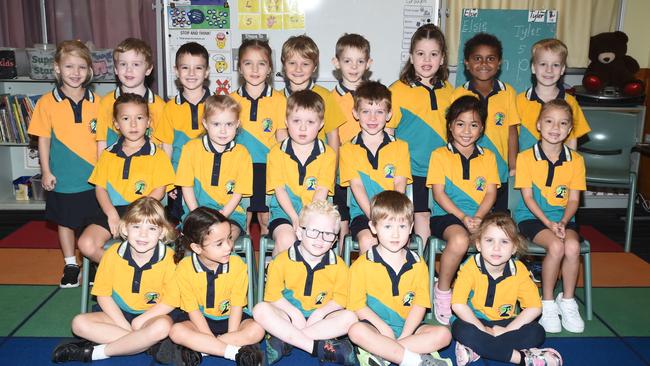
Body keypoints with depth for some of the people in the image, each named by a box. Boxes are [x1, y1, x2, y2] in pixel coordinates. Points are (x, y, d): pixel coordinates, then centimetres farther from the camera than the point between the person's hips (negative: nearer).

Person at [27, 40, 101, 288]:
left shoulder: (97, 102, -2)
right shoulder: (47, 102, -5)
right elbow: (43, 139, -1)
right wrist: (46, 172, -4)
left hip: (93, 177, 0)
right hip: (62, 178, 0)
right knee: (65, 221, 15)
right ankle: (71, 265, 32)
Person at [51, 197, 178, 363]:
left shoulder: (169, 258, -18)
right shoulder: (113, 254, -11)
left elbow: (171, 300, -12)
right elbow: (103, 294, -4)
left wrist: (139, 321, -15)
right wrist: (124, 324, -15)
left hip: (152, 315, -3)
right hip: (118, 313, 4)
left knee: (162, 327, -36)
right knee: (79, 323, -17)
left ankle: (97, 352, -21)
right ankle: (146, 342, -21)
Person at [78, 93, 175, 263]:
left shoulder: (157, 155, 3)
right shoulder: (108, 155, 14)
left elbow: (159, 191, -2)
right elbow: (100, 187, 9)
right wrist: (112, 214, -8)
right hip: (112, 211, 4)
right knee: (86, 245, -18)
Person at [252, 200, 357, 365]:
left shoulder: (338, 266, -4)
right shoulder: (282, 261, -9)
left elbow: (340, 298, -3)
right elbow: (273, 294, -8)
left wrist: (320, 312, -19)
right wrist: (294, 313, -19)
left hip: (320, 317, 1)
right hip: (288, 315, -1)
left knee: (350, 317, -26)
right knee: (260, 310, -29)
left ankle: (284, 341, -28)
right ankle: (318, 347, -32)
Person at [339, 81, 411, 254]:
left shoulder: (400, 147, 11)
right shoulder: (348, 149, 7)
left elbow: (400, 185, 1)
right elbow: (357, 186, -4)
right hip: (363, 213, -1)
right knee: (368, 241, -29)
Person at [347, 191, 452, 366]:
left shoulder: (418, 264, 4)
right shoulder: (362, 265, -4)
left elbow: (420, 304, -2)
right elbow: (357, 305, -7)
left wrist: (403, 336, -15)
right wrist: (384, 329, -17)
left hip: (407, 327, 3)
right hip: (376, 326, -3)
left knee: (443, 334, -19)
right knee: (356, 331, -33)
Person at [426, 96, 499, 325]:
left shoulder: (488, 157, 16)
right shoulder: (440, 155, 4)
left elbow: (491, 193, 6)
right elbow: (438, 194, -4)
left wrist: (477, 218, -12)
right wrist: (463, 218, -15)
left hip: (480, 217, 3)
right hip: (446, 215, -3)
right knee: (460, 240, -36)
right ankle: (442, 291, -11)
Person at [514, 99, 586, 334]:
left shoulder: (576, 160, 4)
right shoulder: (526, 158, -4)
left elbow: (573, 199, 2)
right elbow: (528, 197, -7)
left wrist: (562, 223, -15)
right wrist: (548, 223, -18)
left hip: (563, 219, 3)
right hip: (531, 217, -3)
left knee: (573, 246, -27)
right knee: (556, 246, -29)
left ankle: (567, 301, -3)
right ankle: (547, 303, -9)